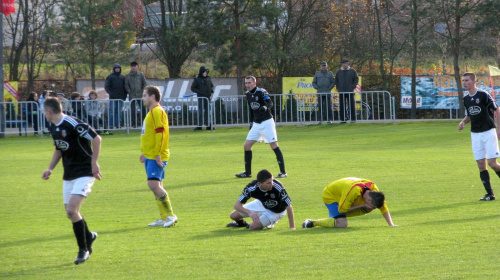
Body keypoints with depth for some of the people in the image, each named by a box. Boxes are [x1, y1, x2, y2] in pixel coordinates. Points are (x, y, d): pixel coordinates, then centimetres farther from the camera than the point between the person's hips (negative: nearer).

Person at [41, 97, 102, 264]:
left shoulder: (73, 124, -19)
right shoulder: (53, 128, 9)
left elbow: (96, 139, -18)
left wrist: (94, 163, -19)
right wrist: (50, 169, 12)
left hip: (84, 173, -8)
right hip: (69, 175, 8)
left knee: (72, 210, -18)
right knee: (71, 212, 8)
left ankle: (83, 249, -6)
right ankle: (88, 236, 33)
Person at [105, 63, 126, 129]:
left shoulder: (122, 77, 13)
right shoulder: (110, 77, 3)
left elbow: (125, 87, 17)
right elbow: (106, 86, 0)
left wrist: (125, 95, 6)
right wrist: (110, 93, -13)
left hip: (121, 97, 3)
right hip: (113, 98, -3)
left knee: (119, 111, 3)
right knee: (112, 111, -5)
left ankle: (118, 124, 6)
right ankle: (111, 125, -4)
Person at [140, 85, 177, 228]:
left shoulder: (157, 112, -13)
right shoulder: (151, 112, 18)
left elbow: (160, 133, -20)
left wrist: (158, 154, -24)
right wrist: (144, 153, 26)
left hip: (156, 156, -10)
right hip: (149, 156, 10)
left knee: (154, 184, -17)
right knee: (156, 185, 10)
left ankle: (170, 215, -11)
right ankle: (164, 218, 13)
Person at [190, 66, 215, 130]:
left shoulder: (208, 78, 9)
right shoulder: (197, 79, -4)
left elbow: (211, 85, 24)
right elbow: (192, 88, -2)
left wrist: (211, 90, 4)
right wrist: (199, 92, -14)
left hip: (208, 97, 5)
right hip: (201, 97, -5)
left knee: (208, 111, 8)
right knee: (200, 111, -6)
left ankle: (208, 125, 13)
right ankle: (199, 125, -4)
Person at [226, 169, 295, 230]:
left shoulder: (278, 187, -40)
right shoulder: (252, 188, -32)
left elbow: (289, 206, -32)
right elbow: (237, 205, -29)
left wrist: (292, 227, -34)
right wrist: (249, 212, -49)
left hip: (275, 212, -3)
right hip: (261, 204, 3)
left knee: (253, 227, -20)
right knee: (233, 216, 0)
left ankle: (271, 222, 12)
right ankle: (242, 223, 37)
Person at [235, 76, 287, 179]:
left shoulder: (261, 92, -13)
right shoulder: (248, 94, 8)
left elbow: (270, 103, -27)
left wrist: (265, 107, -48)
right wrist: (251, 122, 21)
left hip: (267, 122, -7)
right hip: (256, 124, 7)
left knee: (274, 145, -11)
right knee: (246, 145, 3)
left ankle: (283, 172, -8)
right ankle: (247, 172, 13)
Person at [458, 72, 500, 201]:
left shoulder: (483, 95, -10)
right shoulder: (466, 99, 9)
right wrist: (463, 122, 1)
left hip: (488, 132, -6)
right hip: (475, 134, 6)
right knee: (481, 164, -1)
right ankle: (489, 193, 2)